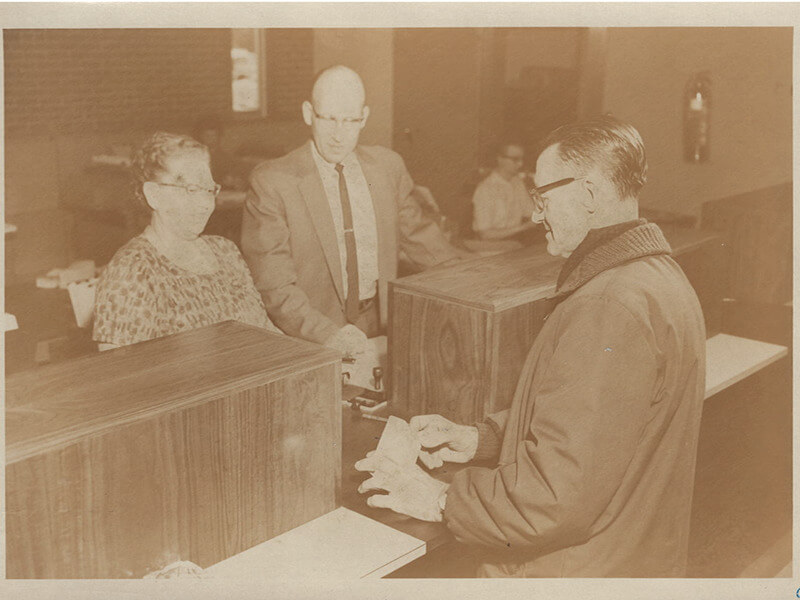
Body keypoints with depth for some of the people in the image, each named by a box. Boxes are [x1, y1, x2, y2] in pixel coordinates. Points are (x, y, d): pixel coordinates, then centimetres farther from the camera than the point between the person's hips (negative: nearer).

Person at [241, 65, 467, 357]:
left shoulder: (388, 166, 9)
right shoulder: (271, 182, -6)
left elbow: (419, 237, 20)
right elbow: (273, 286, -11)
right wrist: (328, 333, -26)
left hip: (382, 328, 4)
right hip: (310, 346, -4)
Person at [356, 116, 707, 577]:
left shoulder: (610, 311, -27)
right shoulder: (657, 275, 7)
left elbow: (561, 492, -29)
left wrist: (442, 500, -18)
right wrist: (479, 438, 6)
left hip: (580, 572, -10)